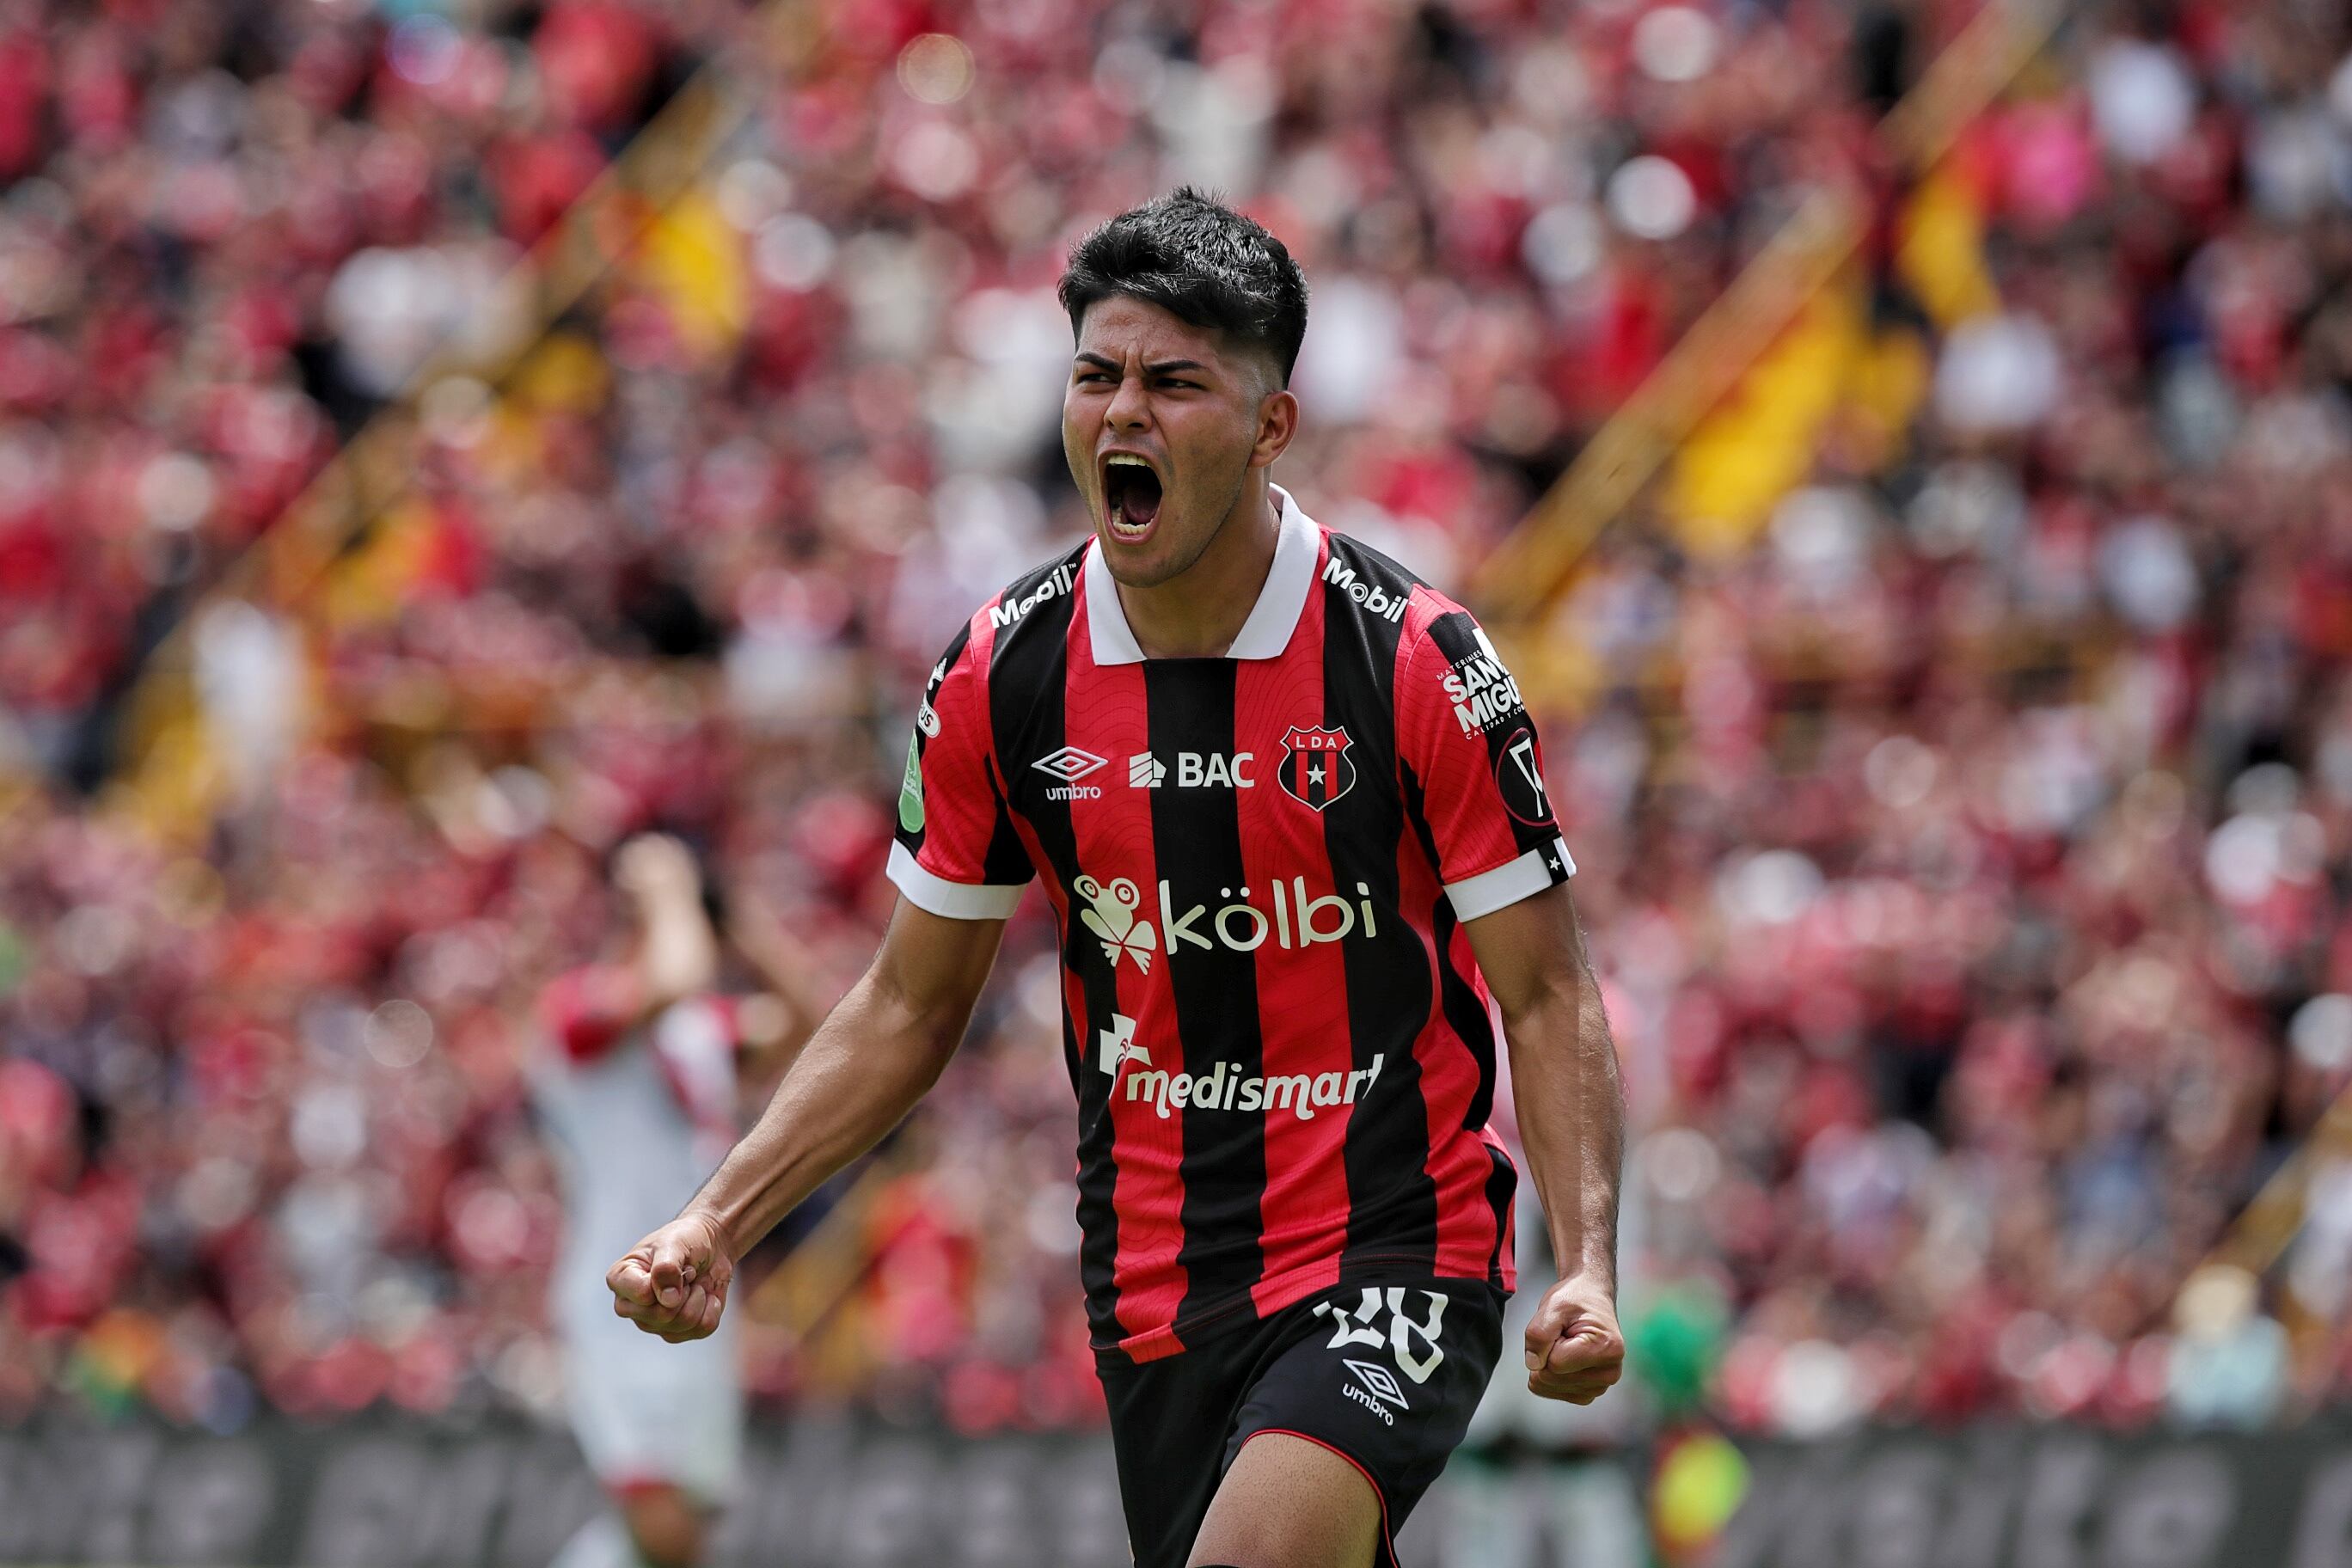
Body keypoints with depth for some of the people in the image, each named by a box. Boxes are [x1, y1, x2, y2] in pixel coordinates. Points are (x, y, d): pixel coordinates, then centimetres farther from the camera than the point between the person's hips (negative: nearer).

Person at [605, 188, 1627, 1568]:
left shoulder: (1419, 661, -11)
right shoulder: (1003, 675, 0)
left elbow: (1549, 1001, -6)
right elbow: (911, 1006, 11)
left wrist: (1589, 1271, -21)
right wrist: (719, 1224, 0)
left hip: (1394, 1262, -5)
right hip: (1156, 1289, 5)